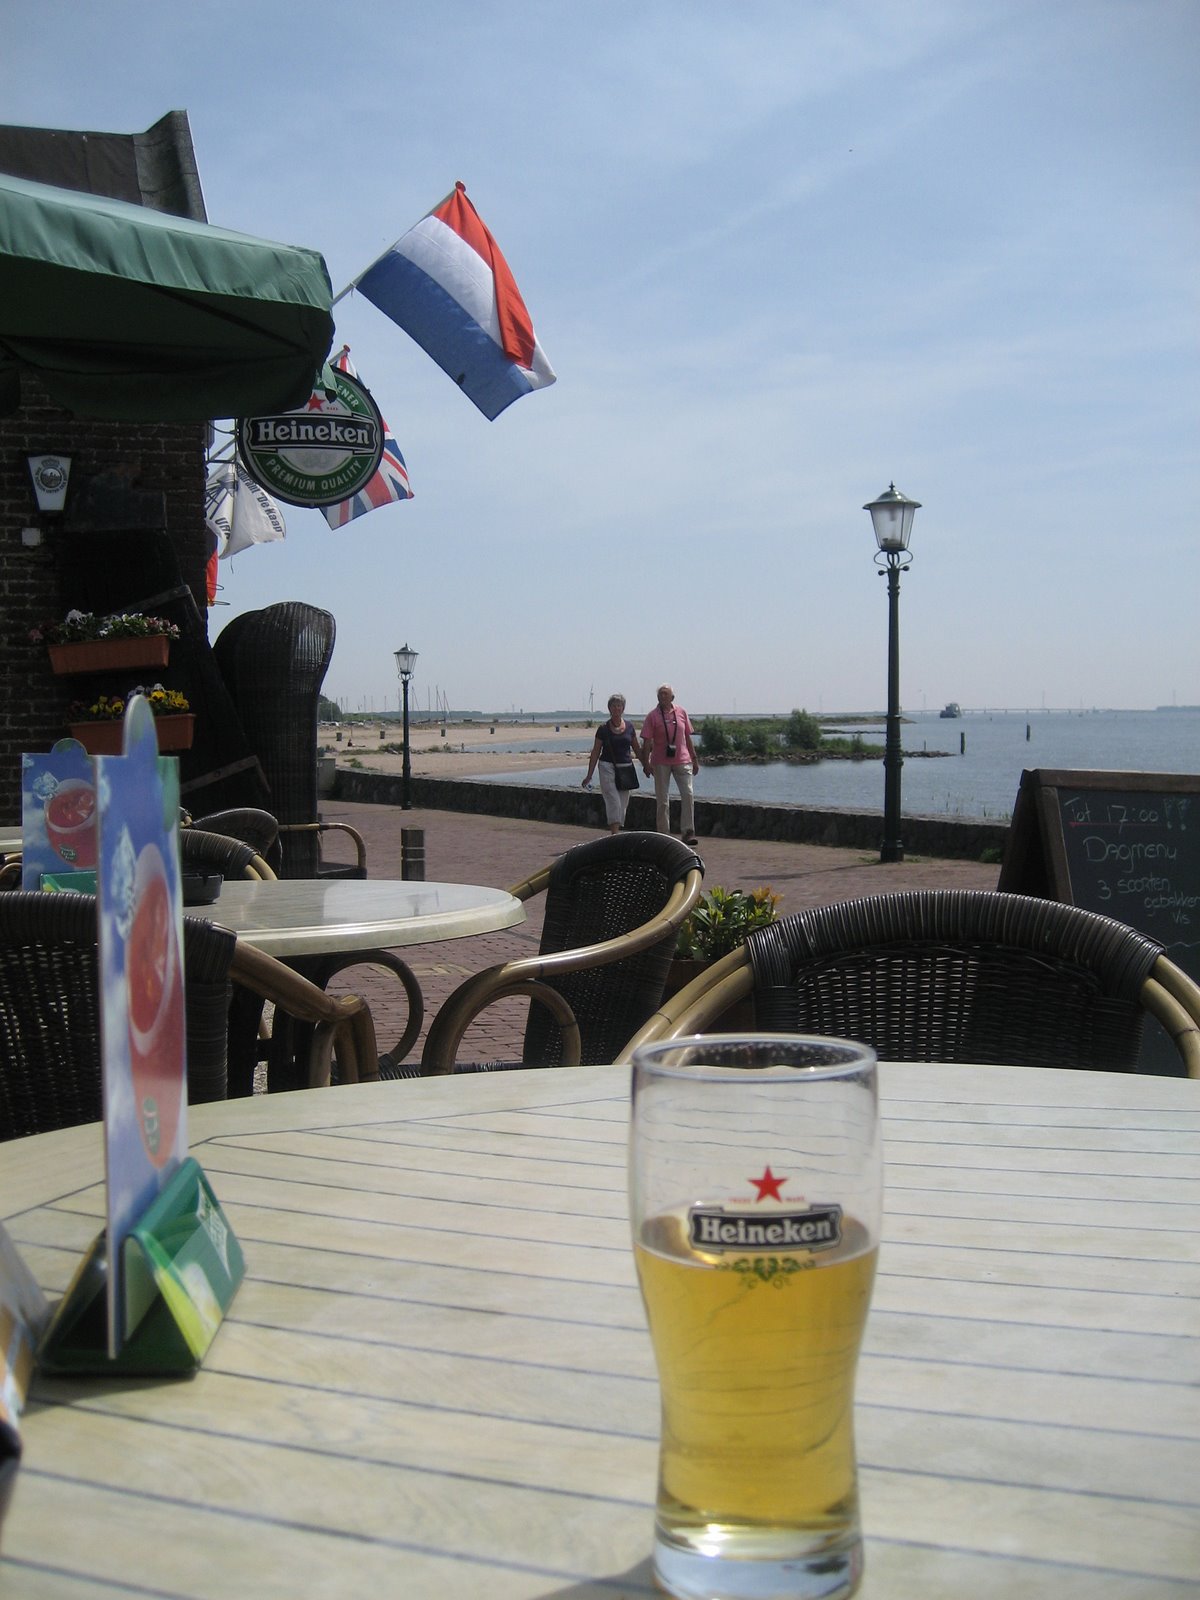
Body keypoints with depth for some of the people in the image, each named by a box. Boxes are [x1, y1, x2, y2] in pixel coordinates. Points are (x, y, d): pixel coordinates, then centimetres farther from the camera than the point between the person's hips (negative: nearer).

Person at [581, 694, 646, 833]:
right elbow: (595, 752, 3)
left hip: (626, 768, 3)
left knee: (623, 804, 5)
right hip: (608, 767, -3)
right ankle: (615, 834, -18)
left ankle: (616, 831, 16)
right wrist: (589, 776, 1)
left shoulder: (629, 727, 7)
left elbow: (637, 749, 16)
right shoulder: (603, 729, -1)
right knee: (613, 801, -13)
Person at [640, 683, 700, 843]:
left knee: (688, 794, -9)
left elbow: (688, 737, 14)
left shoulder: (681, 713, 7)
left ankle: (688, 832, -5)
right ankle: (663, 834, 11)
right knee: (663, 800, 4)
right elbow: (647, 741, -2)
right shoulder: (653, 716, -1)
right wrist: (646, 762, -10)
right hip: (661, 762, -2)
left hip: (682, 760, 2)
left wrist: (695, 759, 14)